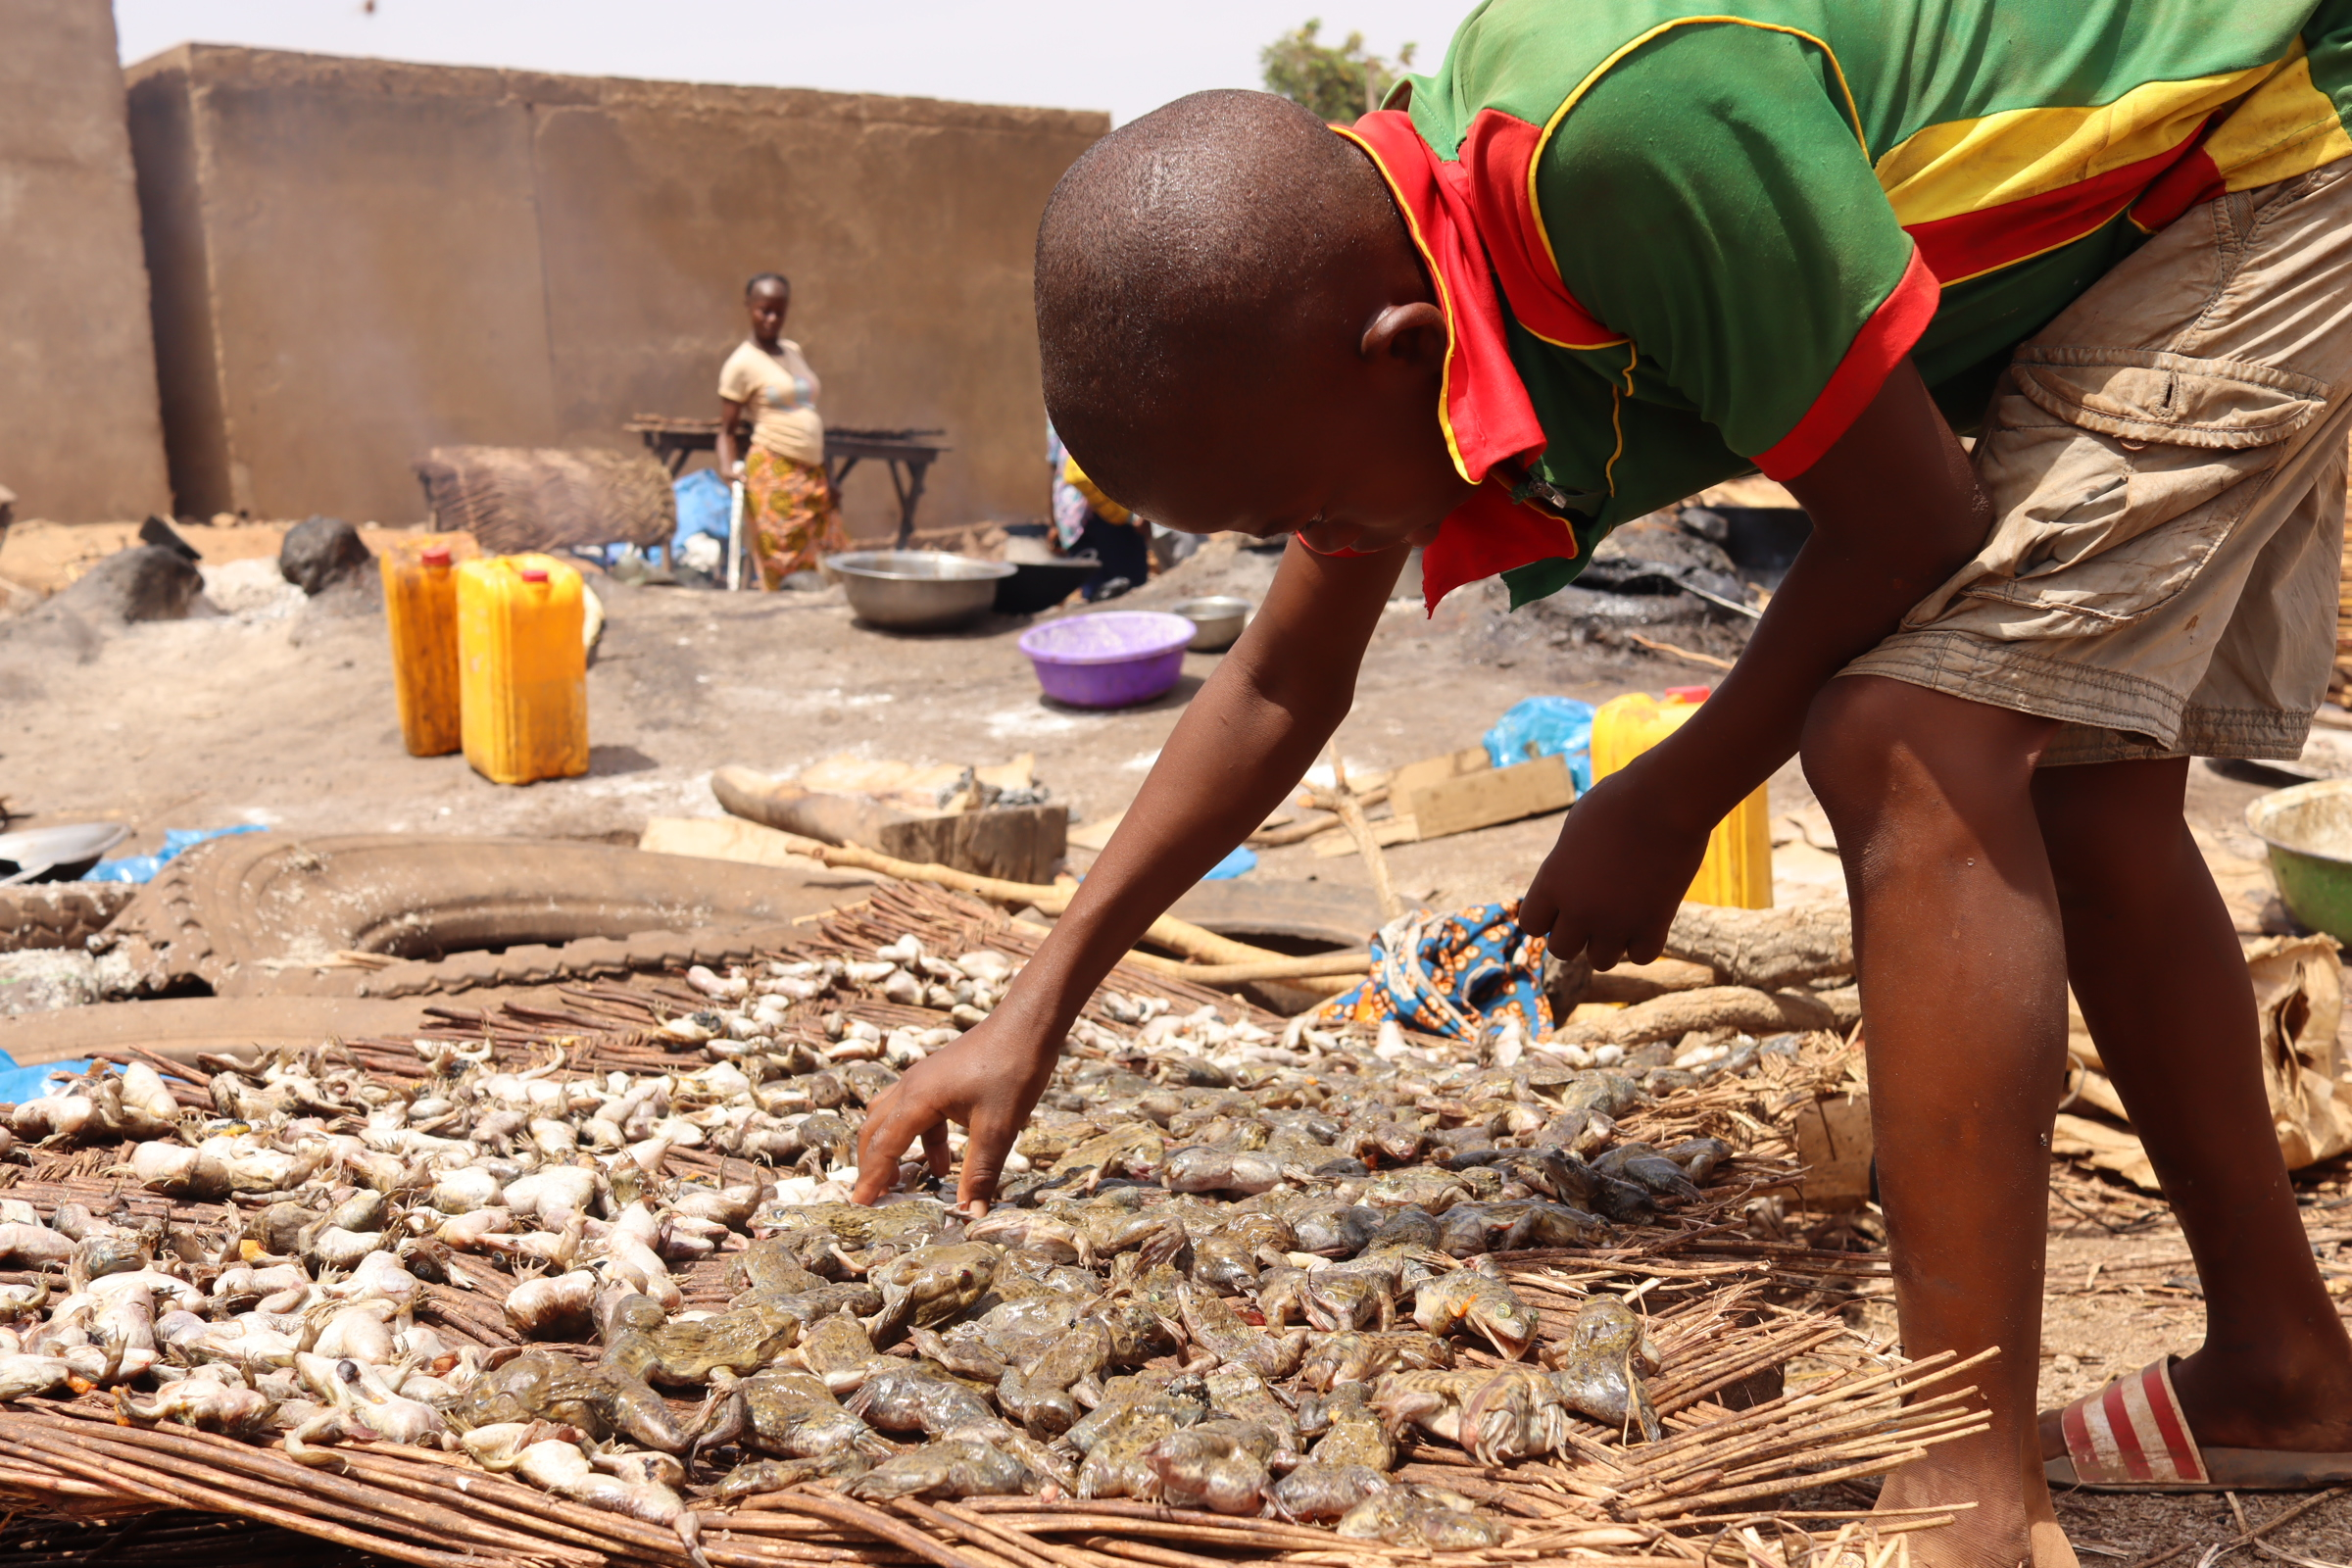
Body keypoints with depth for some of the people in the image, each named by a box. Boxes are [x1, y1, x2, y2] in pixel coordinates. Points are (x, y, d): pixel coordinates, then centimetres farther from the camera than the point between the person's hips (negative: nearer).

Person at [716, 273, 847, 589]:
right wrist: (728, 466, -23)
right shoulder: (741, 363, -4)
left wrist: (828, 477, 15)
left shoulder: (793, 351, 15)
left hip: (813, 473, 7)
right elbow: (728, 428, -4)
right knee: (784, 574, -6)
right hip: (773, 474, -7)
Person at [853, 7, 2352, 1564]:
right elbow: (1281, 685, 1)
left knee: (1912, 744, -23)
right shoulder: (1368, 275, -9)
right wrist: (1038, 1008, 1)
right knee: (2076, 782, 9)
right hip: (2096, 251, 8)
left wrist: (1670, 804, -12)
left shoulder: (1637, 126, -38)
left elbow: (1905, 522, -25)